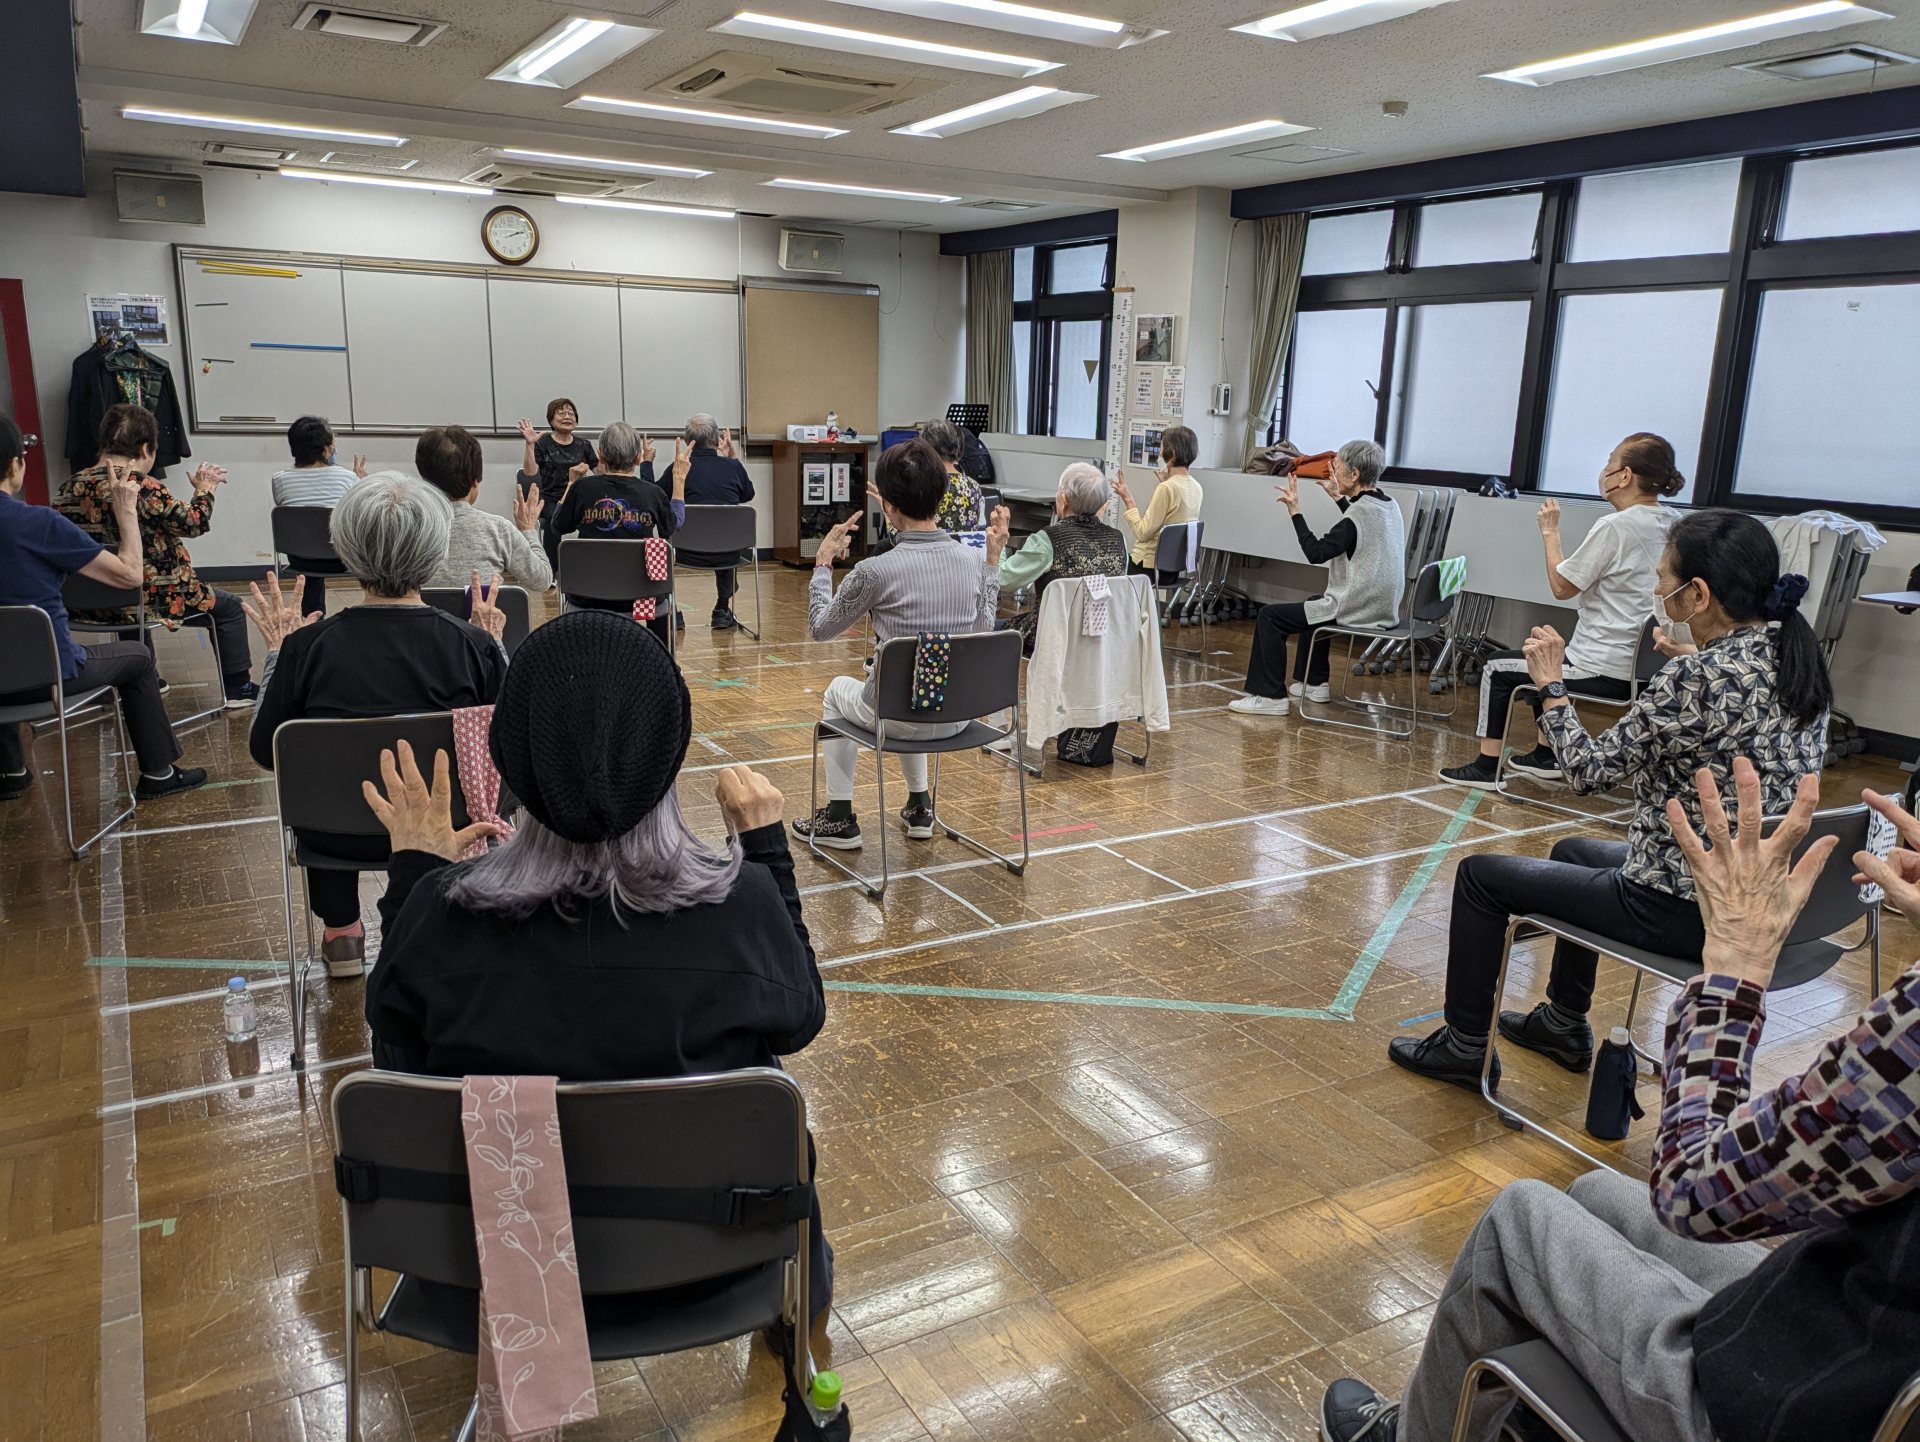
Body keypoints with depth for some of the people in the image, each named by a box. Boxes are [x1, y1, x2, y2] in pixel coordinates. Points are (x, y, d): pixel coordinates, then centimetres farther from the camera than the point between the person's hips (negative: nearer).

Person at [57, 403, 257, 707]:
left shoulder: (69, 487, 1)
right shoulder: (144, 488, -20)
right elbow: (193, 523, -14)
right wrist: (204, 489, 4)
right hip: (143, 603, -7)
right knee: (229, 607, 11)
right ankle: (238, 688, 15)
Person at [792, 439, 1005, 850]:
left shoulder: (876, 571, -21)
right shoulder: (972, 560, -8)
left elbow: (820, 628, -4)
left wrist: (822, 563, 8)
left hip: (903, 721, -4)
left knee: (838, 690, 29)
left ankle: (839, 818, 32)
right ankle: (919, 806, 42)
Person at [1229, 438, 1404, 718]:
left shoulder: (1359, 514, -21)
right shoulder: (1389, 505, 6)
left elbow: (1316, 552, -21)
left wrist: (1295, 511, -16)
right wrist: (1339, 497, 31)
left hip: (1356, 610, -10)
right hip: (1384, 608, 10)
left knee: (1269, 616, -6)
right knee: (1314, 604, 37)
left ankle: (1270, 696, -4)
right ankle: (1315, 683, 39)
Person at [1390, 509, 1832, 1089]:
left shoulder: (1699, 677, -26)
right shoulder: (1798, 660, 0)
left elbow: (1590, 770, -18)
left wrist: (1551, 685, -7)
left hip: (1683, 910, -9)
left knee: (1480, 874, 6)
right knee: (1573, 851, 33)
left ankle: (1465, 1046, 21)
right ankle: (1564, 1024, 44)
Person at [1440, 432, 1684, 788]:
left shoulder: (1614, 527, -19)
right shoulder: (1675, 526, 5)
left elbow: (1561, 587, -12)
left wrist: (1550, 533, -2)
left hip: (1608, 674, -9)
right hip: (1644, 666, 9)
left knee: (1497, 668, 8)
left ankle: (1486, 765, 14)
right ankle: (1546, 755, 37)